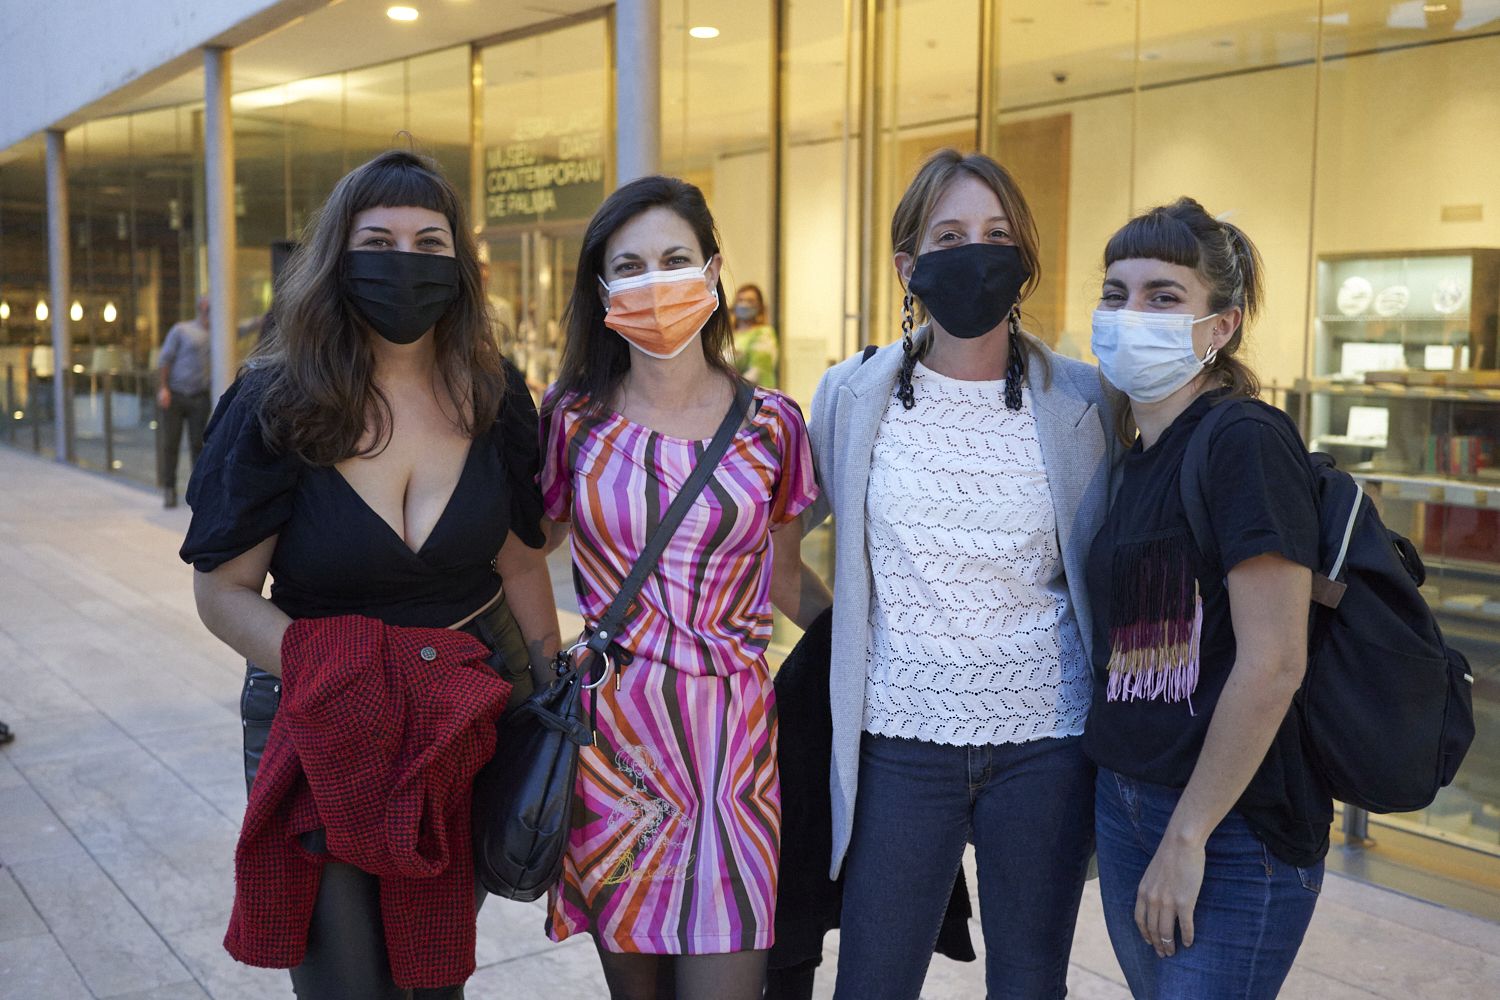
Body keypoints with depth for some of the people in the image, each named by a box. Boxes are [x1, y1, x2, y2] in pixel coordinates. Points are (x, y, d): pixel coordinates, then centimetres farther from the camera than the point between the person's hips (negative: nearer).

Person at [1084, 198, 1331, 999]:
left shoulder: (1244, 448, -16)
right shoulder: (1136, 462, 9)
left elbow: (1272, 665, -21)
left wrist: (1187, 837, -17)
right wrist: (1134, 819, 9)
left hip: (1232, 828, -8)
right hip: (1125, 802, 8)